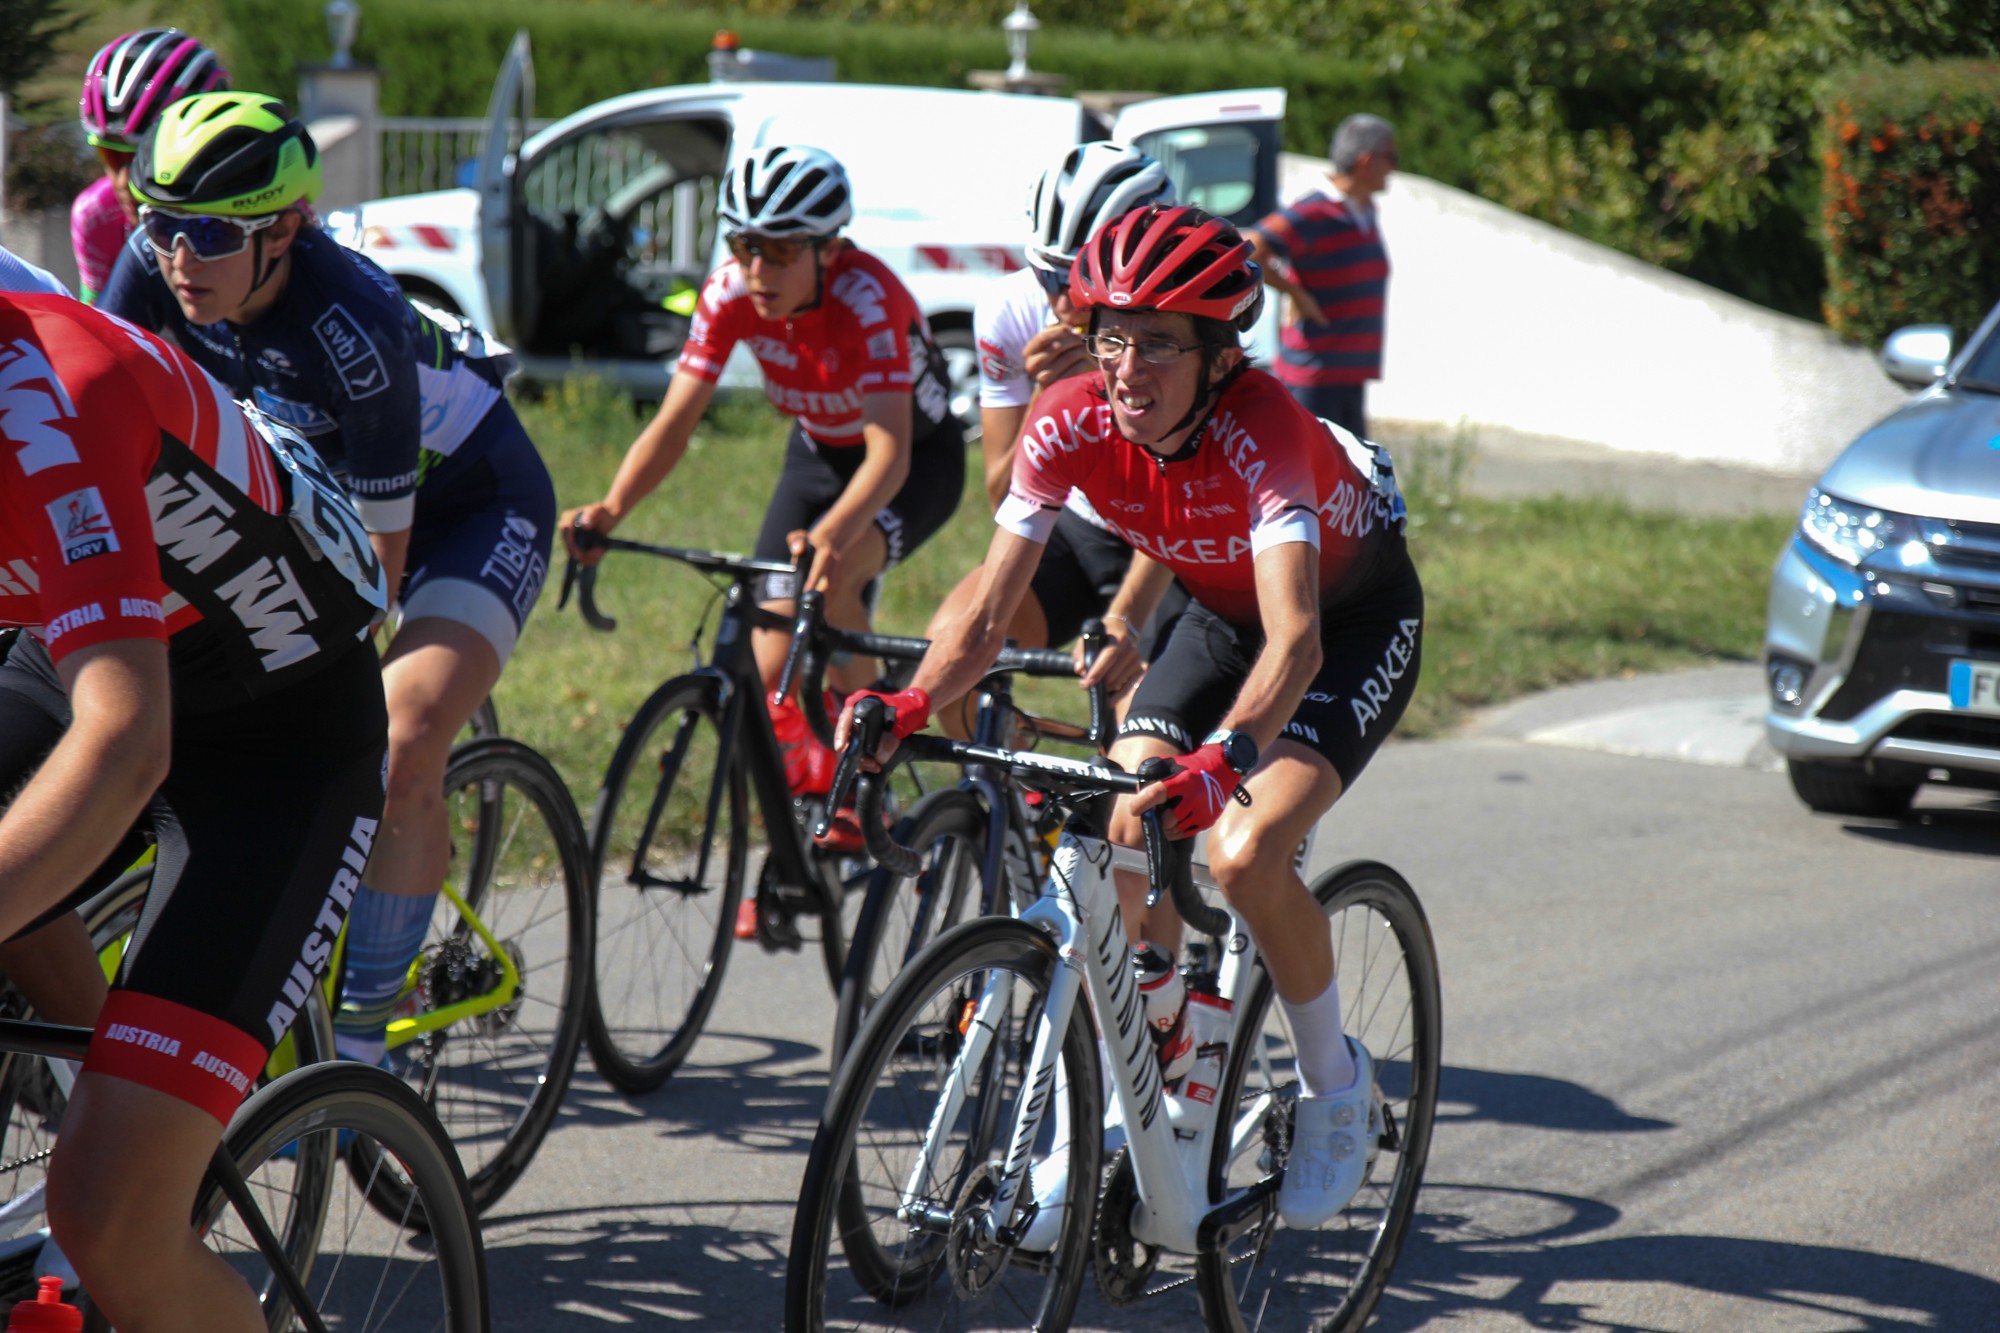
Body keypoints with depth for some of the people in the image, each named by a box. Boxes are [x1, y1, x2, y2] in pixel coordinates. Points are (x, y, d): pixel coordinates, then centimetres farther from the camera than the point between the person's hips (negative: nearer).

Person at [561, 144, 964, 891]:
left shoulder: (867, 298, -34)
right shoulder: (730, 296, -20)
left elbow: (889, 448, -44)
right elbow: (674, 422, -22)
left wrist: (830, 534, -62)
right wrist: (611, 510, -39)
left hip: (918, 459, -5)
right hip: (818, 452, 5)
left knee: (831, 573, -36)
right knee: (771, 670, -5)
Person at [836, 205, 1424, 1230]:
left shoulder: (1259, 427, -37)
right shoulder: (1071, 425, -22)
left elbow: (1295, 640, -49)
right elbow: (989, 611, -22)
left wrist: (1218, 764, -66)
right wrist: (911, 704, -42)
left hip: (1357, 617, -5)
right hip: (1224, 614, 5)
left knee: (1243, 854, -26)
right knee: (1118, 844, -12)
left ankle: (1337, 1087, -1)